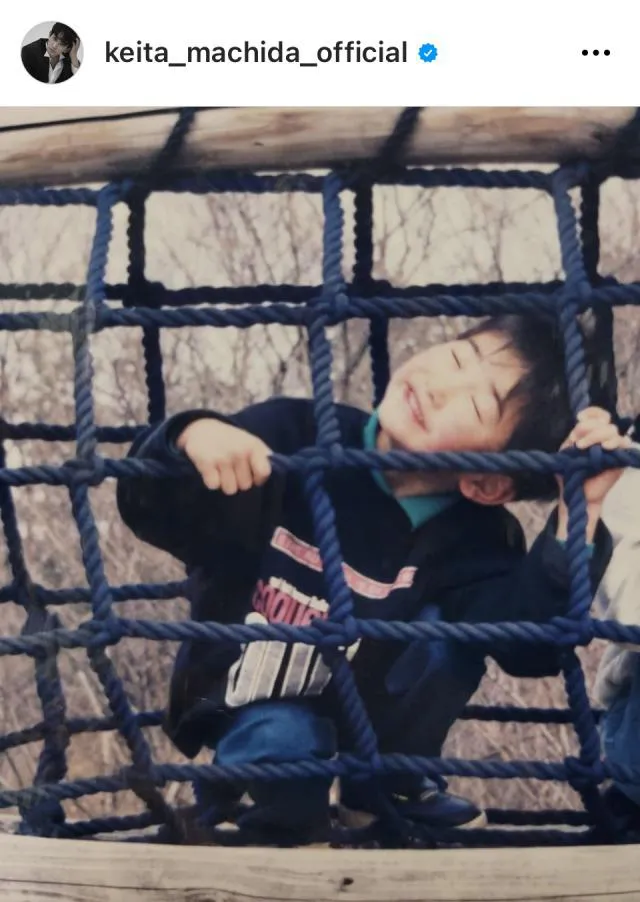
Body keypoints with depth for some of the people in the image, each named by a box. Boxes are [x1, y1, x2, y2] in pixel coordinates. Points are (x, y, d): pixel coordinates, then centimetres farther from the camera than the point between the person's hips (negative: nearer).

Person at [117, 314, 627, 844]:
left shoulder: (473, 537, -20)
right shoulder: (295, 438, -23)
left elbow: (529, 646, -34)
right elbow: (152, 514, -23)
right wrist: (193, 436, -45)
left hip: (361, 701, 3)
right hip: (258, 705, -2)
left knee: (453, 629, -22)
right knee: (286, 740, -33)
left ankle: (386, 784, 4)